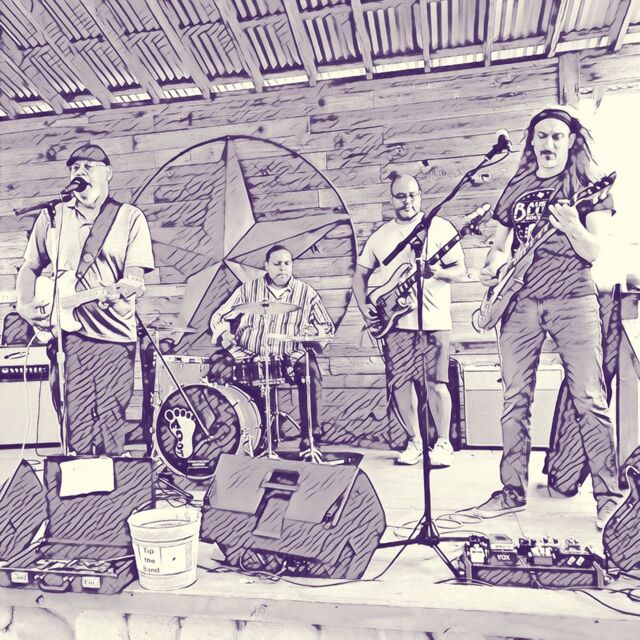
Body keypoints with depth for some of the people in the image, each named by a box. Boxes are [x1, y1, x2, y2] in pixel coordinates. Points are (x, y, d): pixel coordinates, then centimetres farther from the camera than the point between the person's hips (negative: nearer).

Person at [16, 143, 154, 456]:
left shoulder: (130, 218, 7)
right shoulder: (52, 217, 15)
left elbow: (134, 274, -3)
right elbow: (29, 268, 20)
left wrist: (120, 295, -26)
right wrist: (24, 305, 2)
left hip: (114, 337, -2)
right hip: (66, 334, 2)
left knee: (111, 434, 0)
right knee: (75, 430, 2)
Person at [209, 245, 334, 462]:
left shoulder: (306, 292, 7)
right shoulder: (248, 289, 9)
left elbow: (327, 327, 7)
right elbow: (220, 317, 11)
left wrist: (311, 332, -14)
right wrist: (224, 332, -10)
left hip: (290, 359, -1)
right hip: (249, 356, 2)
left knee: (311, 372, -32)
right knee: (219, 367, -24)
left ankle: (309, 441, -20)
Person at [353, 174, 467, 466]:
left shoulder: (440, 227, 3)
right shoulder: (380, 236, 14)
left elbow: (460, 271, 0)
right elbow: (360, 274, 20)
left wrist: (438, 272, -21)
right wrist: (363, 304, 4)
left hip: (433, 320, -3)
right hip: (395, 321, 4)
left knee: (436, 383, -4)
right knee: (400, 384, 5)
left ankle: (443, 443, 14)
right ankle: (415, 442, 21)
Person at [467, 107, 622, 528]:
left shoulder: (589, 183, 5)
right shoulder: (517, 188, 16)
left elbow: (595, 251, -5)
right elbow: (499, 244, 22)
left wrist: (571, 226, -24)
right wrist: (494, 265, 0)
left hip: (572, 299, -3)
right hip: (519, 301, 4)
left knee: (590, 399, -5)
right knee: (515, 399, 3)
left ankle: (609, 495, 8)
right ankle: (514, 491, 13)